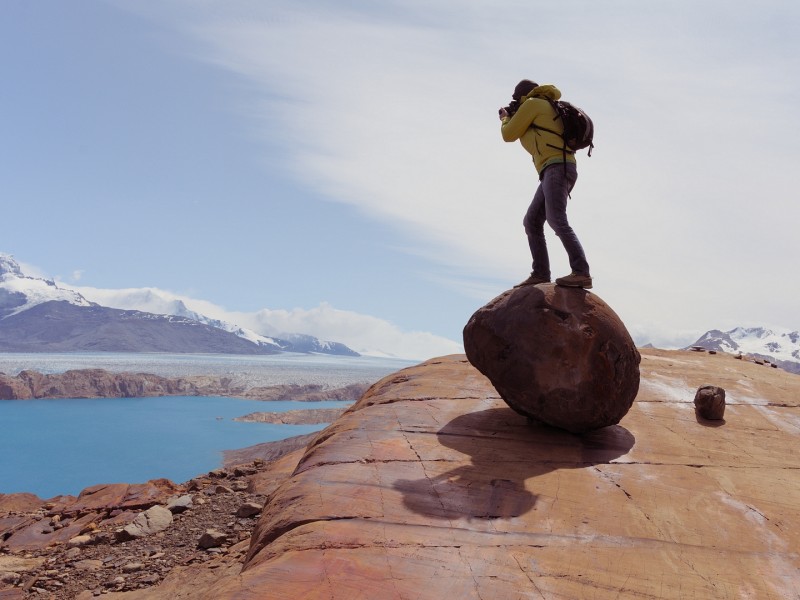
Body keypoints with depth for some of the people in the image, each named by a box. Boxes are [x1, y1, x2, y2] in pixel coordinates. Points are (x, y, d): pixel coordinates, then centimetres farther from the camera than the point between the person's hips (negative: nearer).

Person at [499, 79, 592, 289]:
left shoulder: (532, 104, 4)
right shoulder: (547, 108, 31)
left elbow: (509, 135, 6)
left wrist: (505, 118, 28)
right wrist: (514, 118, 43)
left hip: (557, 167, -10)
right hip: (558, 170, 10)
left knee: (556, 220, -23)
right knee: (532, 222, 7)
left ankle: (581, 273, -33)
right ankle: (540, 274, 1)